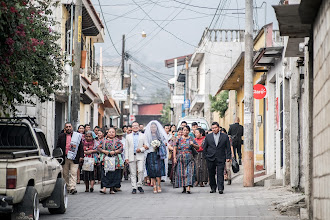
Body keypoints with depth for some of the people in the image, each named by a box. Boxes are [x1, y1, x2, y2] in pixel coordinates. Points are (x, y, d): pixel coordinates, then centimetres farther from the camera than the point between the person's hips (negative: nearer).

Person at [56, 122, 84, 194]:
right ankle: (67, 187, 18)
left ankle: (72, 188, -17)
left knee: (73, 173, -11)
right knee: (65, 174, 7)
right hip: (64, 158, 2)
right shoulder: (61, 136, 10)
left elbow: (81, 147, 8)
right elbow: (58, 147, 10)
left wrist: (81, 156, -2)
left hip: (74, 159, -2)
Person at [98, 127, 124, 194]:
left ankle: (112, 189, 7)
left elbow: (121, 149, -1)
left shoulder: (117, 141, 6)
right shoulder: (104, 140, 11)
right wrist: (103, 151, -9)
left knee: (114, 174, -1)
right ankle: (104, 188, -15)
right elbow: (98, 148, 9)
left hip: (115, 160, -1)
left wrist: (114, 152, -14)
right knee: (105, 173, -9)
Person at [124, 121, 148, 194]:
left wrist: (141, 149, -11)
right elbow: (126, 148, 11)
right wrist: (126, 157, 2)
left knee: (141, 170, -15)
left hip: (140, 156, -1)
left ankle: (139, 185, -1)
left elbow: (146, 146, 9)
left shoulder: (143, 136, 13)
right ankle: (134, 188, 4)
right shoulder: (128, 136, 15)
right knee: (133, 173, 0)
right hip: (131, 157, 1)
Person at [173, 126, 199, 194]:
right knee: (181, 172, 1)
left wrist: (193, 144, -15)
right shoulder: (179, 139, 8)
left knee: (189, 172, -12)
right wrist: (174, 157, -2)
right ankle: (184, 188, 13)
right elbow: (175, 149, 7)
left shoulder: (191, 139, 6)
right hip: (180, 159, 1)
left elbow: (197, 147, 5)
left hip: (189, 159, -1)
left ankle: (188, 188, -20)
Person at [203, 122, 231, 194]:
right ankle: (213, 188, 17)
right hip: (211, 159, 2)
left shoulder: (225, 136, 5)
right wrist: (206, 156, 6)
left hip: (221, 159, -2)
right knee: (211, 174, 6)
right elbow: (204, 148, 13)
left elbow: (228, 148, 5)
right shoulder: (208, 137, 8)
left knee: (220, 174, -9)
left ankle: (220, 188, -12)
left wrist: (228, 157, -2)